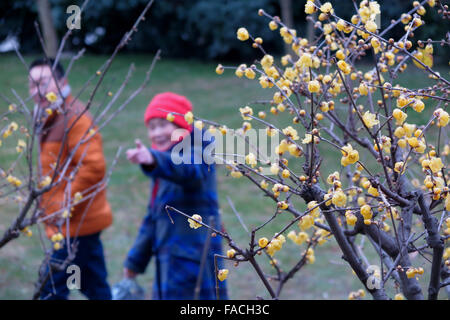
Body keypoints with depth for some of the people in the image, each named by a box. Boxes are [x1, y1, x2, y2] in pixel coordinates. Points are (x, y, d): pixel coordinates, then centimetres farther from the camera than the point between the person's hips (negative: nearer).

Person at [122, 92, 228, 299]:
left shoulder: (195, 153, -9)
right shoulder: (163, 167, 18)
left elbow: (187, 169, -36)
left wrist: (153, 161, -55)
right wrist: (135, 260, 28)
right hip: (168, 263, 9)